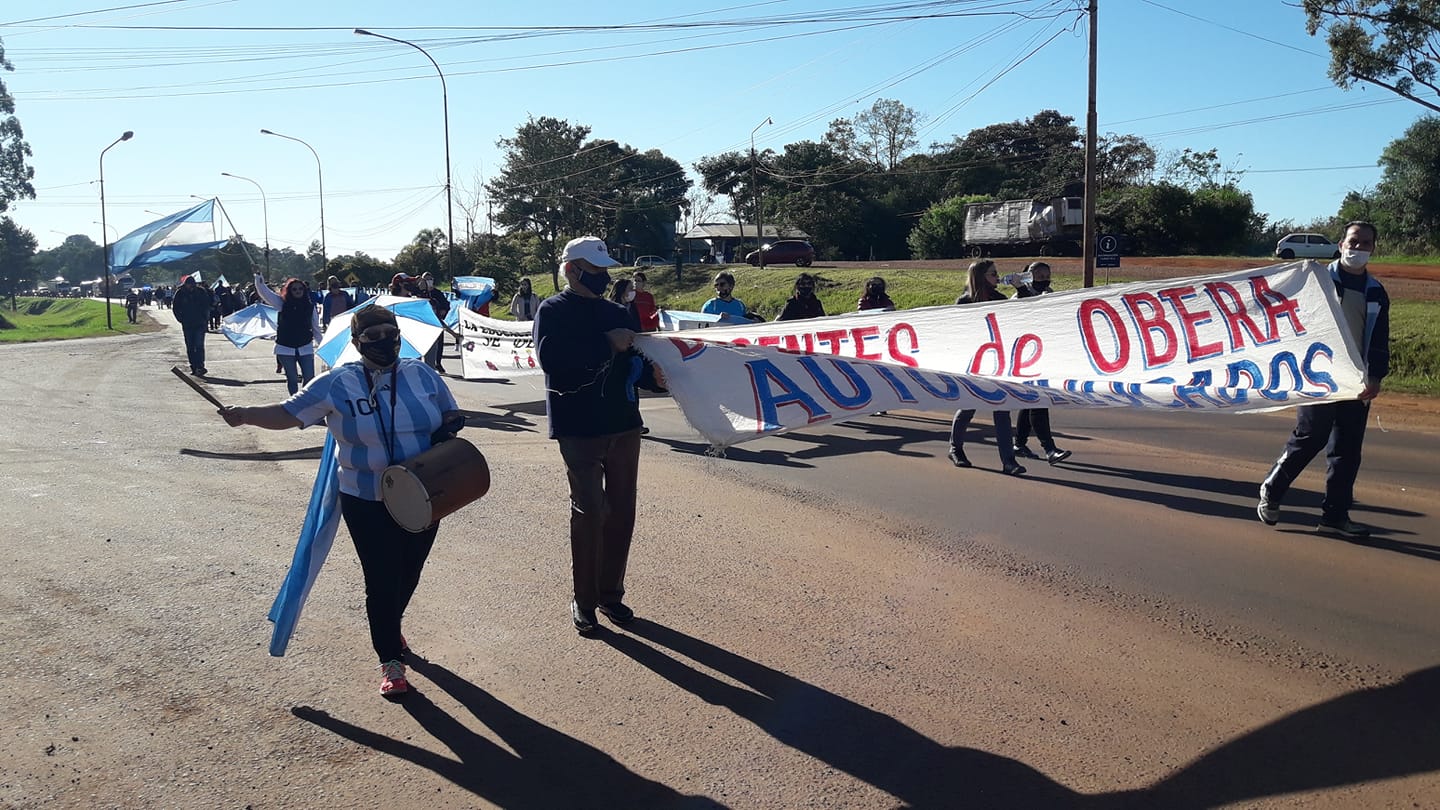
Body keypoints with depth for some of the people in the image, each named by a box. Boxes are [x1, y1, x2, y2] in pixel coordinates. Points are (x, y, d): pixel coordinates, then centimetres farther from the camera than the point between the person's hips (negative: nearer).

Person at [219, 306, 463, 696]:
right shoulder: (337, 384, -8)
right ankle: (391, 660, 17)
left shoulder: (422, 375, 0)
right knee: (381, 579, 0)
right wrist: (245, 415, -22)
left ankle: (391, 626, 49)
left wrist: (449, 428, -11)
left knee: (409, 573, 17)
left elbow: (452, 413, 12)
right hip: (367, 503, -3)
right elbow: (289, 413, -6)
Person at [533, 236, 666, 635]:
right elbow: (553, 359, -21)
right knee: (589, 511, -4)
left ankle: (611, 592, 23)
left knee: (621, 512, 10)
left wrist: (652, 375, -6)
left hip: (623, 425, 6)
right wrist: (608, 345, -20)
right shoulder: (553, 311, -5)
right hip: (580, 428, -6)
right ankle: (584, 599, 10)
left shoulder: (615, 312, 14)